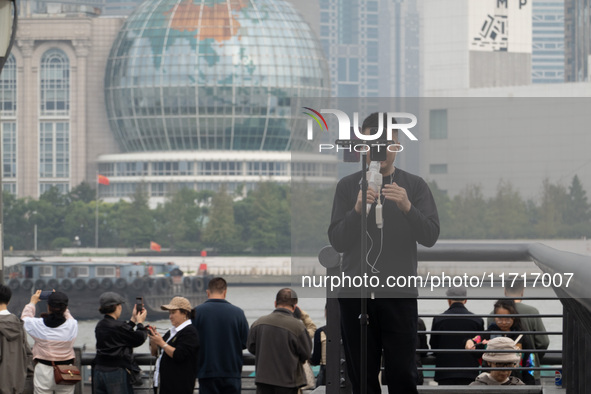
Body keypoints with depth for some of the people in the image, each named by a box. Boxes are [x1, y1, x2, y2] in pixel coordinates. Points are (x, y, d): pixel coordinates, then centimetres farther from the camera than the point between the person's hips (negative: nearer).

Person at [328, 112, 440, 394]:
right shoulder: (347, 186, 8)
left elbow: (430, 236, -4)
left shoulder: (415, 186, 7)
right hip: (355, 295, 1)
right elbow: (337, 242, 0)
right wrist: (357, 209, -18)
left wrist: (407, 207, -22)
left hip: (399, 296, -1)